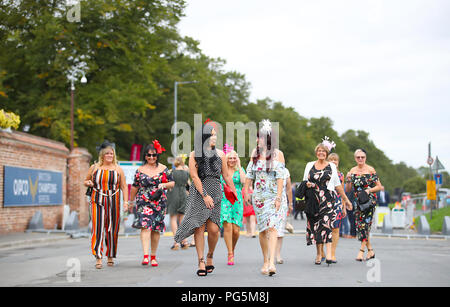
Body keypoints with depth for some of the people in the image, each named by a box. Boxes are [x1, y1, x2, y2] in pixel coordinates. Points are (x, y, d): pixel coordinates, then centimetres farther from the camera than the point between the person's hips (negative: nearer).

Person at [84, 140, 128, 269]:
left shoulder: (118, 169, 8)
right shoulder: (94, 168, 8)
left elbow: (124, 187, 9)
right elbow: (86, 181, 20)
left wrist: (125, 201, 0)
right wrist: (88, 183, -4)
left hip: (113, 202, 1)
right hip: (97, 202, -1)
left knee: (112, 229, 4)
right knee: (98, 228, -10)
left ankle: (110, 256, 18)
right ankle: (98, 257, -10)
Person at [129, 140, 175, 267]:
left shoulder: (163, 169, 6)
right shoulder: (140, 170, 5)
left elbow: (172, 183, 10)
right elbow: (135, 187, 13)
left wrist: (163, 185, -9)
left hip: (159, 203, 1)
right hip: (143, 202, -1)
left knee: (156, 229, 5)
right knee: (145, 226, -17)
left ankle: (153, 256, 17)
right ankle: (145, 256, -23)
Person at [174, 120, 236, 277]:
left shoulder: (220, 154, 12)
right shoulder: (194, 155, 4)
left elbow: (226, 176, 18)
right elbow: (194, 176, -4)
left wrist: (235, 193, 17)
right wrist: (205, 195, -11)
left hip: (215, 193, 2)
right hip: (198, 193, -2)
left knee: (213, 229, -8)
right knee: (199, 227, -6)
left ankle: (210, 257, 16)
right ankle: (201, 262, 0)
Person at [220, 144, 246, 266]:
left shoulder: (239, 170, 8)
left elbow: (244, 181, -11)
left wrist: (239, 166, -8)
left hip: (237, 201, 1)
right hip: (224, 200, -1)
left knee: (236, 230, -4)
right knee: (227, 226, -17)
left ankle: (232, 250, 23)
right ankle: (230, 255, -11)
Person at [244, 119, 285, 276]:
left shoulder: (278, 154, -1)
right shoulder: (255, 152, 11)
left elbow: (280, 177, -6)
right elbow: (250, 174, 15)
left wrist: (279, 197, -14)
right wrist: (246, 191, 10)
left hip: (273, 195, -4)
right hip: (258, 195, 4)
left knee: (271, 227, -17)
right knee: (263, 229, 6)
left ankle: (272, 262, -25)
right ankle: (266, 261, 17)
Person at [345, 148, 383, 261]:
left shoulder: (370, 170, -4)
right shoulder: (353, 171, 6)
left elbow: (379, 186, -1)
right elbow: (348, 189, 7)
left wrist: (369, 190, -17)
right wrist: (348, 180, -10)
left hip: (369, 200, -5)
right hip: (358, 201, 5)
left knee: (365, 224, -12)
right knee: (359, 225, 3)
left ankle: (361, 251, -9)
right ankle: (370, 250, 16)